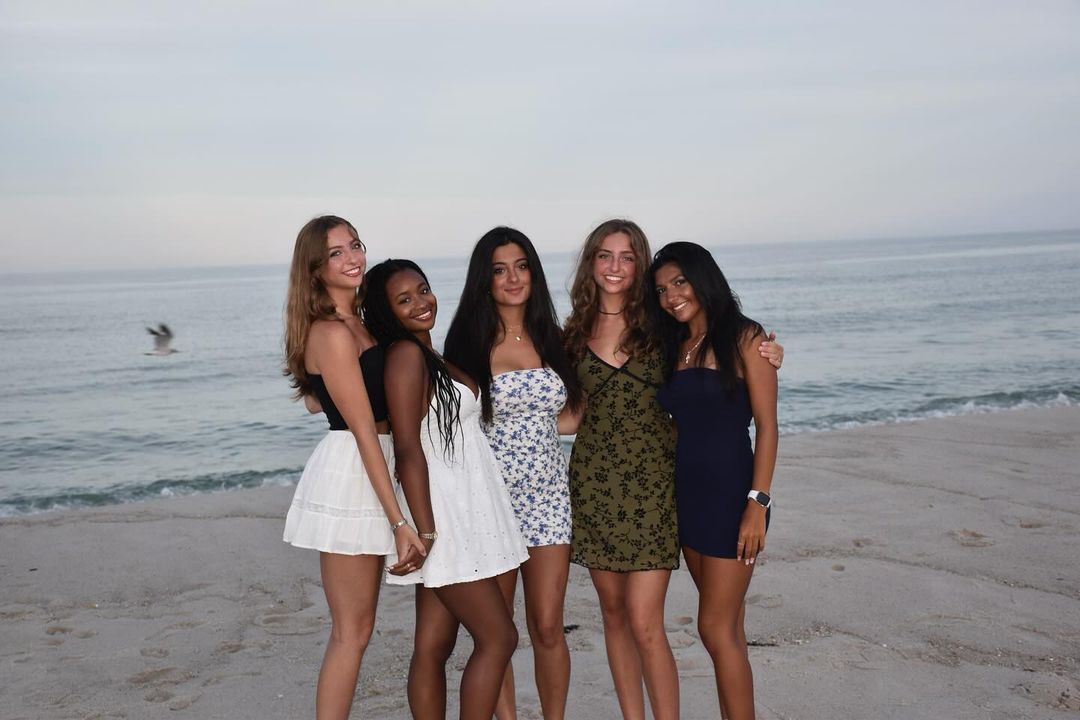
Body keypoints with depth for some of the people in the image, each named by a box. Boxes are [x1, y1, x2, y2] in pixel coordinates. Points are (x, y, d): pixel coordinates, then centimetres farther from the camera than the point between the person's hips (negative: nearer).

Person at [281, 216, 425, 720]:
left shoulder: (355, 323, 14)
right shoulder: (332, 333, -15)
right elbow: (364, 430, -19)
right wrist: (399, 521, -19)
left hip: (366, 472, 9)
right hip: (349, 475, -9)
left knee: (354, 629, 16)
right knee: (352, 632, -1)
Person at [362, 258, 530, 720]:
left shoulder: (430, 355, 15)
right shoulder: (405, 353, -12)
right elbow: (407, 448, -18)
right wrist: (424, 531, -21)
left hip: (459, 514, 8)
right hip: (442, 517, -8)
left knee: (434, 646, 10)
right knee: (498, 637, -3)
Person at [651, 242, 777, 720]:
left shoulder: (744, 338, -7)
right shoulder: (673, 347, 12)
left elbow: (766, 426, -10)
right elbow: (672, 422, 12)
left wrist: (758, 502, -17)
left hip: (730, 492, -6)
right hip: (686, 492, 6)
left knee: (716, 626, -5)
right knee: (726, 624, 12)